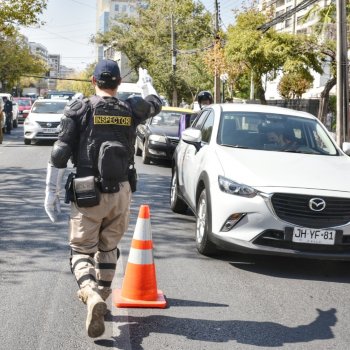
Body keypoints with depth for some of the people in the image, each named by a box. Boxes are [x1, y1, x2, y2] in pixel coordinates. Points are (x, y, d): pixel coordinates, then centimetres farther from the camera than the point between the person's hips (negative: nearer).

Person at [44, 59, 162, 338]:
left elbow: (60, 153, -9)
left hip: (88, 193, -3)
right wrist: (146, 82, 46)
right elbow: (156, 103, 27)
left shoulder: (79, 109, -5)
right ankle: (101, 297, 30)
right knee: (108, 249, 20)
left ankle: (91, 295, -23)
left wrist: (51, 192, -3)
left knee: (81, 251, 3)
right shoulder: (130, 109, 3)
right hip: (121, 192, 3)